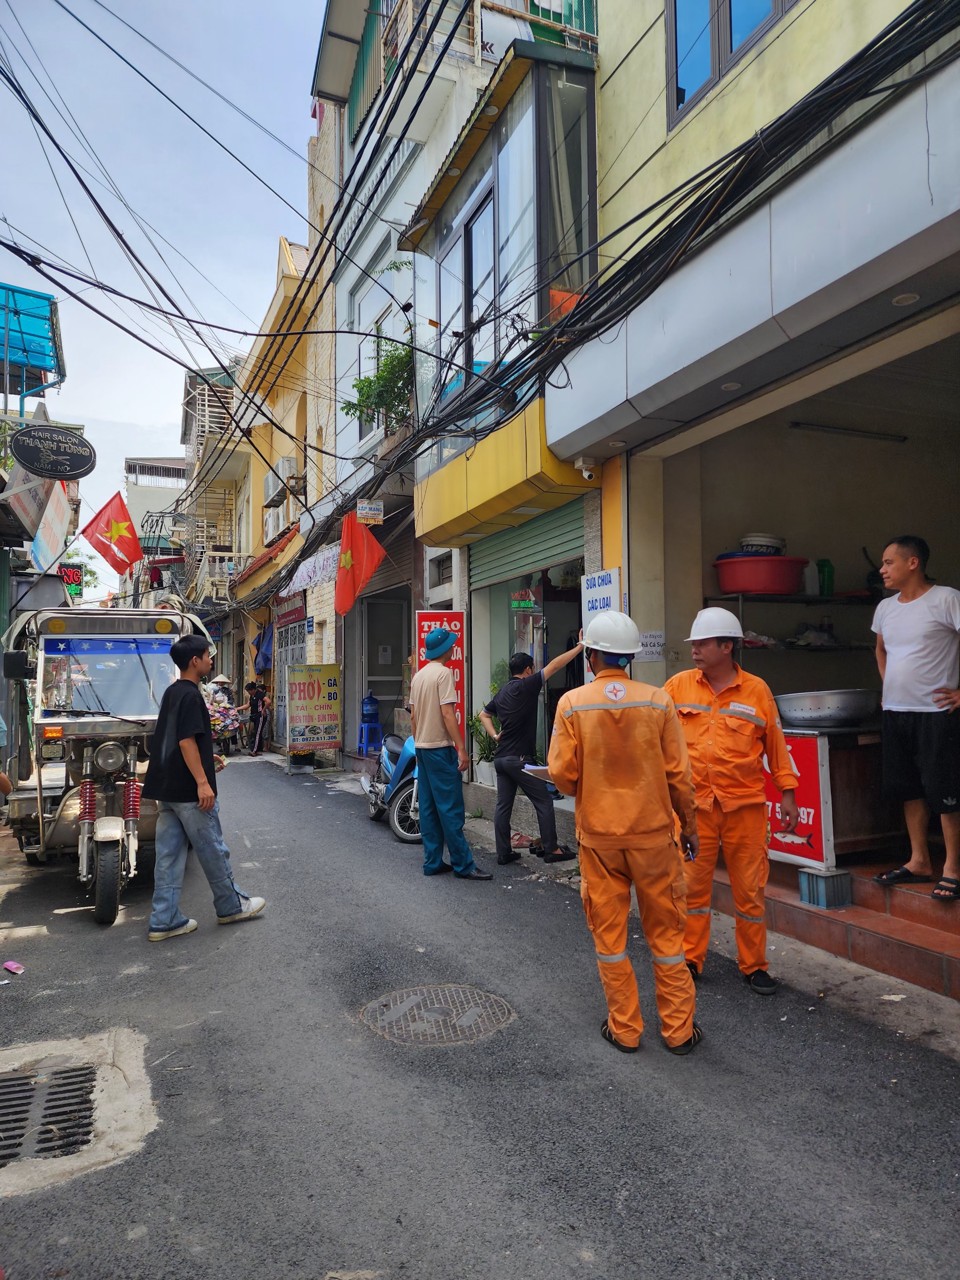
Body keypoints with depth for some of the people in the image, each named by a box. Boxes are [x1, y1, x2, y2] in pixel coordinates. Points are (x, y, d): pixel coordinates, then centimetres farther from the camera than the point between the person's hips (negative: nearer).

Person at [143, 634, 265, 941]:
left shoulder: (172, 693, 14)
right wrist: (203, 781, -22)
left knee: (168, 855, 10)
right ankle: (231, 906, 20)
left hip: (167, 789, 9)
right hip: (188, 790, -9)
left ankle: (164, 920, 13)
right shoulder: (190, 695, -16)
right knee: (213, 851, 6)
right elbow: (186, 742, -22)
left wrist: (206, 758, 29)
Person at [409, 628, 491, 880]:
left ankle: (432, 862, 15)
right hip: (440, 748, -9)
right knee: (451, 809, -5)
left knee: (428, 808, 10)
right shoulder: (443, 673, -13)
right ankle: (463, 864, -1)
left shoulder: (418, 675, 13)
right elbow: (447, 713, -19)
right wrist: (461, 749, -18)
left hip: (421, 747, 9)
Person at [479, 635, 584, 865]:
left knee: (503, 805, 9)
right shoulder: (526, 687, -11)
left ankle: (503, 852, 13)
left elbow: (484, 715, 23)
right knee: (544, 803, 2)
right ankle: (551, 849, 7)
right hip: (520, 758, -8)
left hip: (501, 758, 8)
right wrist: (580, 647, -6)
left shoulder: (501, 693, 12)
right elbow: (554, 666, -10)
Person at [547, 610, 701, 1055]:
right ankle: (677, 1029, 25)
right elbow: (678, 772, -5)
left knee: (609, 932, 13)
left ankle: (625, 1029, 23)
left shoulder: (572, 703, -9)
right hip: (653, 832, 1)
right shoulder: (657, 701, -8)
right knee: (664, 930, 14)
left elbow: (561, 772, -9)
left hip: (597, 834, 0)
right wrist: (688, 824, 9)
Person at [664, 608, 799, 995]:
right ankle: (690, 960, 25)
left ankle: (754, 966, 25)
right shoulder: (678, 686, 1)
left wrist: (787, 793, 4)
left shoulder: (756, 690, 0)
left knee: (749, 889, 9)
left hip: (745, 805, 0)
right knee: (692, 885, 9)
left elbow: (775, 744, 5)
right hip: (694, 804, 1)